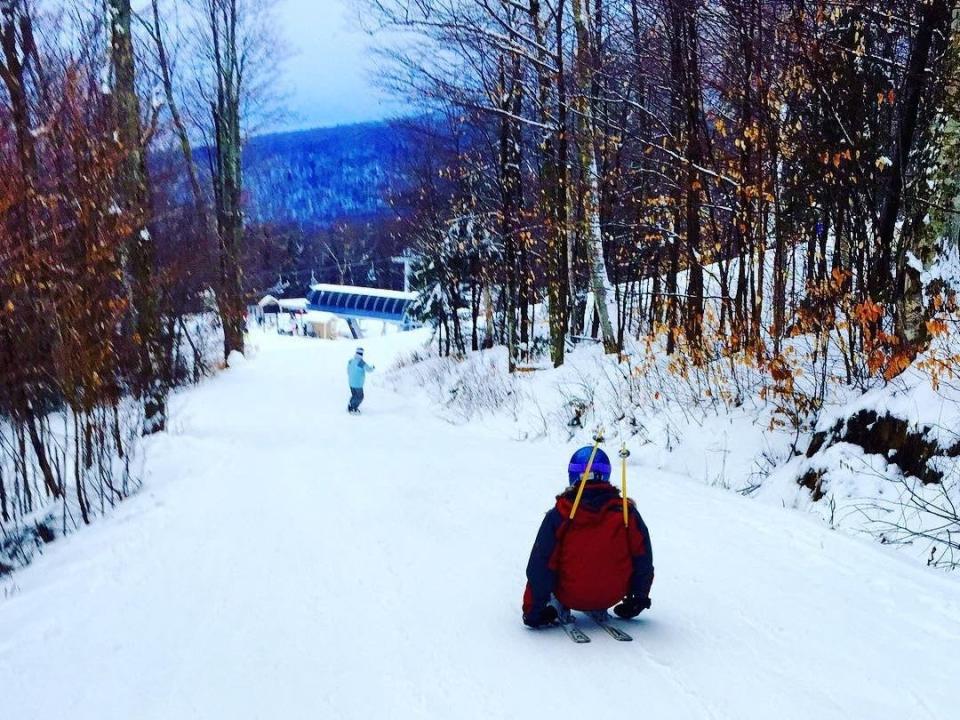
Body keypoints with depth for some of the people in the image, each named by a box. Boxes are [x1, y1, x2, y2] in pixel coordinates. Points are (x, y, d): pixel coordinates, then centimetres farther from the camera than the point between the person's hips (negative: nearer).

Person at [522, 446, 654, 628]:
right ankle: (599, 611, 29)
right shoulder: (626, 512, -9)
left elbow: (540, 567, -11)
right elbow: (643, 559, -1)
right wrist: (639, 597, 15)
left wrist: (532, 610, -1)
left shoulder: (559, 516, -14)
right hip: (612, 597, 1)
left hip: (570, 597, -1)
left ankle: (557, 606, 15)